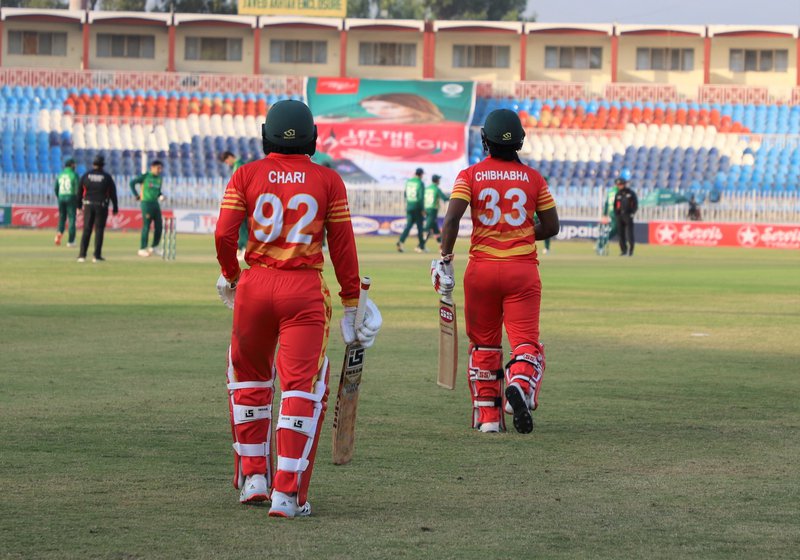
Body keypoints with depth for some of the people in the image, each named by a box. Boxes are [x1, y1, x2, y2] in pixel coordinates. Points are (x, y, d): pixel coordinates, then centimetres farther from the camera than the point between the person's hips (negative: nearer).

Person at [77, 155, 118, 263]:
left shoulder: (86, 176, 2)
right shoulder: (107, 177, -2)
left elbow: (80, 191, 5)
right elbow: (113, 193, 0)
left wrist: (79, 205, 13)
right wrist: (115, 208, 8)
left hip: (88, 205, 2)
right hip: (101, 206, -1)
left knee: (86, 230, 4)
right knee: (99, 230, 2)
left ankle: (82, 255, -2)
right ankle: (97, 256, 0)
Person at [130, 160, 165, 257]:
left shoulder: (159, 178, 12)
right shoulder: (145, 176, -7)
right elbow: (132, 183, -6)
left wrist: (160, 196, 2)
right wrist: (136, 195, -7)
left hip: (155, 203, 7)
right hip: (146, 203, -7)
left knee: (159, 226, 4)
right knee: (146, 226, -7)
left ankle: (154, 247, 16)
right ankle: (142, 249, -1)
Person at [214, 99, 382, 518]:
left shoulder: (246, 175, 3)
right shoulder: (328, 181, 3)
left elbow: (224, 235, -4)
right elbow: (342, 246, 3)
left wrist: (229, 275, 15)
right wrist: (352, 302, 11)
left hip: (254, 284, 2)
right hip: (305, 290, -1)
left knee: (249, 377, 21)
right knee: (302, 388, -1)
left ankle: (253, 475, 24)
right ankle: (288, 492, -8)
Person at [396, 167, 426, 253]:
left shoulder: (408, 182, 7)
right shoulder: (420, 183, -10)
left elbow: (405, 195, 14)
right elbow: (421, 197, -16)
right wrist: (423, 209, -11)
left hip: (409, 207, 4)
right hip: (417, 207, -4)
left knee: (408, 225, 3)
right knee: (420, 227, 7)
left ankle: (400, 242, -18)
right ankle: (421, 247, 13)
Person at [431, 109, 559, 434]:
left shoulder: (470, 176, 0)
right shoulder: (532, 178, 5)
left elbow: (452, 217, -14)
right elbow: (551, 227, 8)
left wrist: (445, 259, -11)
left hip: (481, 270, 0)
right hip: (523, 270, 0)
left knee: (484, 344, 14)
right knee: (526, 342, -3)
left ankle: (487, 415, 15)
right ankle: (521, 385, -34)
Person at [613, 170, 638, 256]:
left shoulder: (631, 193, -1)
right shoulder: (618, 193, 10)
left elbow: (636, 204, -1)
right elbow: (615, 204, 14)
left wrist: (632, 213, -10)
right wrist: (616, 213, 4)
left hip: (628, 216, -5)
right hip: (620, 216, 5)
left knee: (629, 234, -8)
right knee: (621, 234, 5)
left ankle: (630, 251, -6)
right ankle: (623, 250, 13)